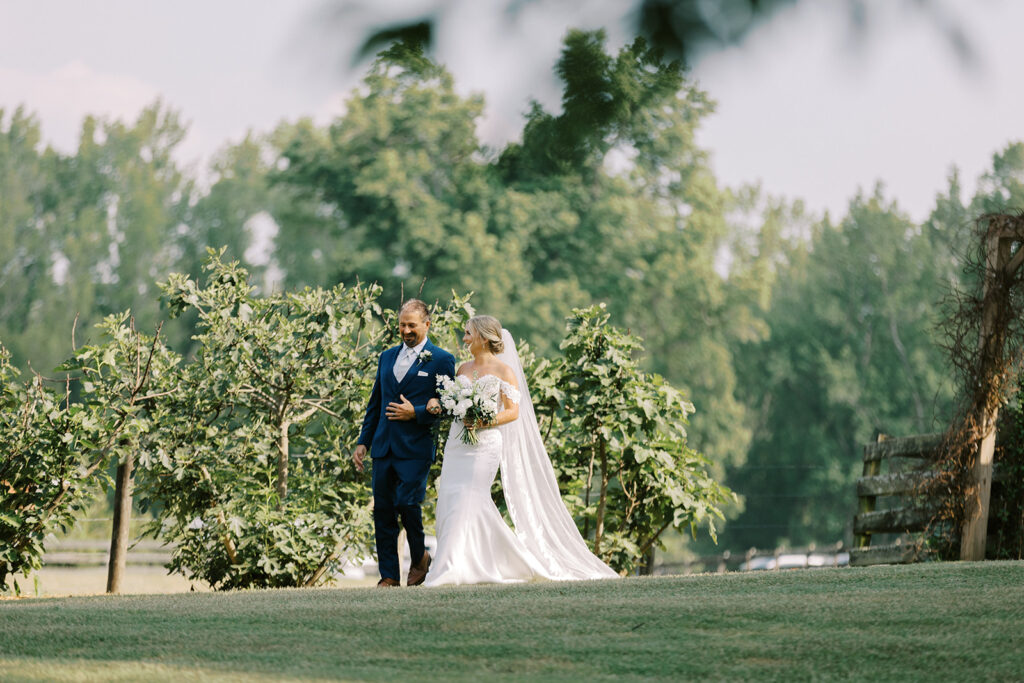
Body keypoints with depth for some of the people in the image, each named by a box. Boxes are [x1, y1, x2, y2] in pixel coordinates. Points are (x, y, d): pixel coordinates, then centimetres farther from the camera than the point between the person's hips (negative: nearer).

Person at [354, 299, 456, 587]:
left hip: (415, 449, -5)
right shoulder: (387, 357, 18)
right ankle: (389, 575, 10)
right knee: (382, 510, 3)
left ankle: (419, 557, 11)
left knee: (407, 503, -15)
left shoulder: (441, 360, 0)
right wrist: (363, 442, 16)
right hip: (383, 446, 6)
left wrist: (416, 413, -14)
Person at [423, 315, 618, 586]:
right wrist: (437, 404, 4)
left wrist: (484, 421, -19)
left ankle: (453, 568, -19)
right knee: (449, 500, -1)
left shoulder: (503, 370, -1)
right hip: (457, 441, 7)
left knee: (468, 499, -16)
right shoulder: (463, 369, 17)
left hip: (484, 443, -7)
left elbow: (513, 411, -5)